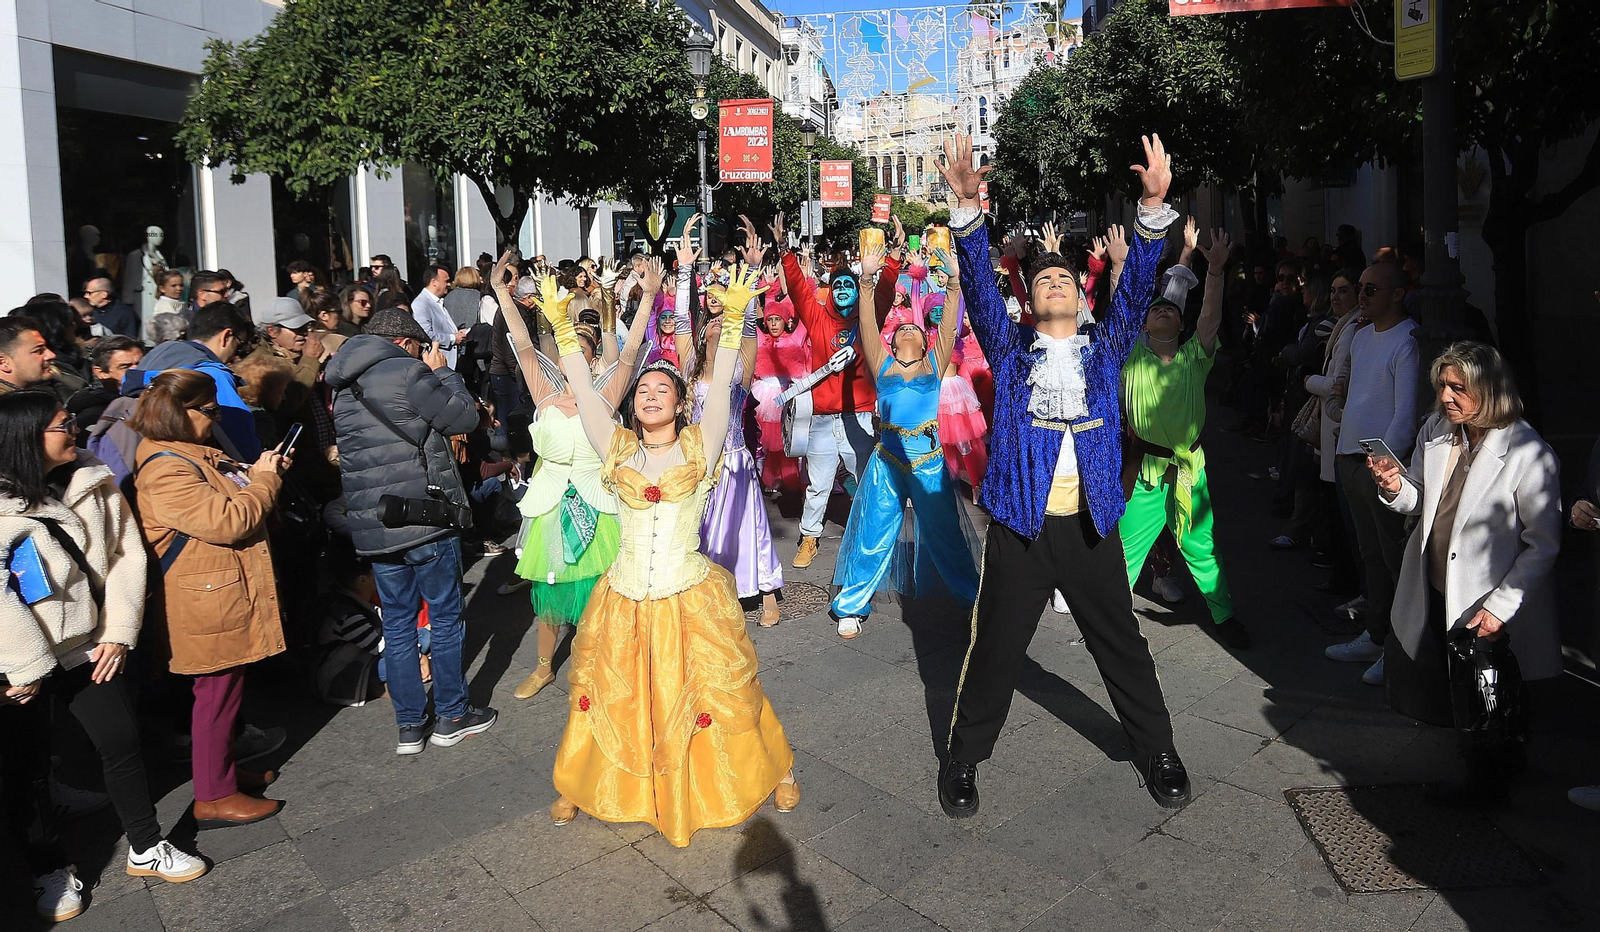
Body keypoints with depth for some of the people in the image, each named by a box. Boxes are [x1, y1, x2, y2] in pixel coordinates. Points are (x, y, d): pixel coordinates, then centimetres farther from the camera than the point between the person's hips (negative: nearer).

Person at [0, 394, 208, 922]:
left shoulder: (93, 484, -2)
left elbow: (125, 556, 0)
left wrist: (118, 632, -5)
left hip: (89, 647, 4)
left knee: (122, 742, 9)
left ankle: (145, 848, 27)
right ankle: (50, 869, 30)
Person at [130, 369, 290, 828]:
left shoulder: (196, 454, 12)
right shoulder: (165, 471, -22)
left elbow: (233, 500, 24)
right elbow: (228, 522, -27)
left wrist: (258, 475, 6)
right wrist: (263, 480, -14)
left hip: (228, 597, 11)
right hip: (208, 605, -11)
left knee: (225, 690, 20)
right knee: (217, 695, 0)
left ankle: (224, 771, 35)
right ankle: (214, 798, 13)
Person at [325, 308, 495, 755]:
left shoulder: (343, 390, 14)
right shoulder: (406, 373, -11)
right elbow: (465, 417, -7)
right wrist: (441, 372, 7)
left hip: (374, 527, 7)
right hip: (425, 518, -7)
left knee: (397, 623, 13)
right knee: (446, 617, 7)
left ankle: (409, 726, 20)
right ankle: (452, 716, 17)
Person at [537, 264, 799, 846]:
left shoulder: (699, 446, -3)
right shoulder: (617, 448, 2)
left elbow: (721, 386, -13)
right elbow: (583, 390, -3)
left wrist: (732, 320, -22)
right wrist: (561, 327, -10)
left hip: (691, 600, -2)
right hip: (625, 602, 2)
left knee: (717, 696, 8)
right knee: (607, 697, 13)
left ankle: (775, 770, 32)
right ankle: (579, 786, 37)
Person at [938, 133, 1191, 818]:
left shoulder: (1104, 348, 11)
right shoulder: (1011, 349, 7)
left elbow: (1135, 285, -1)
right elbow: (980, 286, -5)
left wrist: (1154, 207, -14)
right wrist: (967, 207, -18)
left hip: (1090, 523, 2)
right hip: (1019, 523, -1)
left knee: (1122, 645, 14)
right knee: (995, 648, 6)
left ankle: (1157, 752, 34)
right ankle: (964, 760, 24)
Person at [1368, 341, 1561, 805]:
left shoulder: (1528, 454, -19)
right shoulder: (1435, 431, -1)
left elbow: (1543, 544, -15)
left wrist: (1500, 607, -18)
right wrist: (1396, 488, -12)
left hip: (1489, 609, -6)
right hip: (1432, 595, 6)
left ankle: (1488, 781, 38)